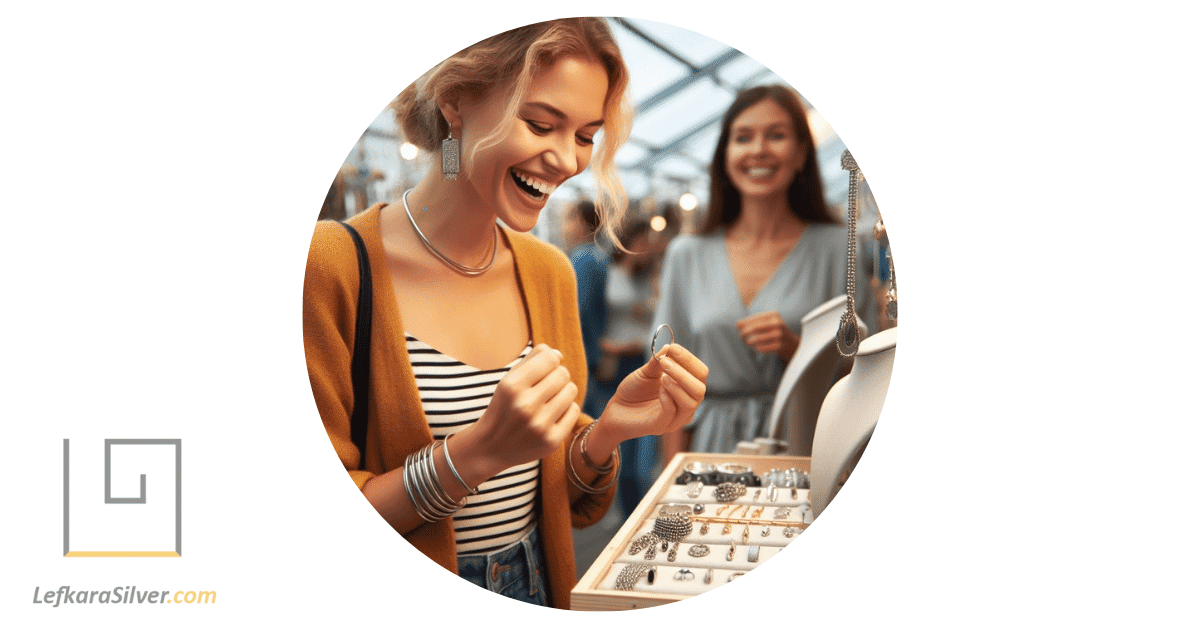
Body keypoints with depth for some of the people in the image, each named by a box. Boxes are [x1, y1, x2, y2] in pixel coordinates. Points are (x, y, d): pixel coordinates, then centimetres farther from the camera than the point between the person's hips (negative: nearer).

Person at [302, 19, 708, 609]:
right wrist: (478, 452, -29)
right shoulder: (332, 266, -19)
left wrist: (606, 430, -15)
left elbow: (566, 503, 4)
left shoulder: (551, 274, -2)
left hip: (539, 587, 5)